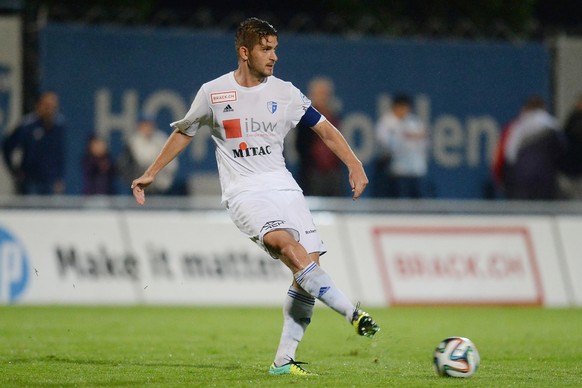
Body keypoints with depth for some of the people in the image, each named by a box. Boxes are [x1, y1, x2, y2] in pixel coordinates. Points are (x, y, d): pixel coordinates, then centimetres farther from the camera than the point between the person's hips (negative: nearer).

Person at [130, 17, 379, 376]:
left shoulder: (285, 93, 6)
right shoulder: (213, 93, 2)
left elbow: (326, 130, 11)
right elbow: (184, 133, 17)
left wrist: (355, 165, -2)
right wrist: (152, 173, 19)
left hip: (283, 186, 4)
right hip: (243, 191, -4)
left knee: (309, 266, -10)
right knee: (287, 244, -30)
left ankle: (284, 360, -2)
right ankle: (352, 313, -36)